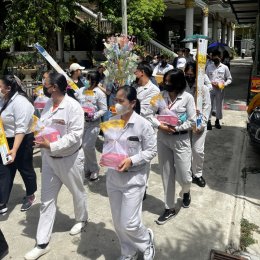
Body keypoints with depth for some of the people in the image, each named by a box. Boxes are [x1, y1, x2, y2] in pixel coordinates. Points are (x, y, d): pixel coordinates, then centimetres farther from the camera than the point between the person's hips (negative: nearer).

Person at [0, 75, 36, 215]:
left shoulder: (20, 102, -23)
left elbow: (21, 128, -27)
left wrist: (14, 150, -30)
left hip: (21, 142, -8)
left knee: (25, 169, 11)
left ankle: (30, 196, 34)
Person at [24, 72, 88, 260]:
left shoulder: (73, 106, -19)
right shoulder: (48, 104, 2)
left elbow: (75, 135, -24)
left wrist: (51, 146, -29)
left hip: (70, 158, -6)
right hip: (49, 158, 6)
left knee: (77, 192, 18)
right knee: (47, 200, 9)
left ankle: (82, 220, 48)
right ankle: (42, 243, 20)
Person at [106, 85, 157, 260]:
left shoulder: (143, 124, -15)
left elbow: (151, 150, -9)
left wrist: (131, 160, -21)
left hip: (133, 179, -5)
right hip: (113, 177, 5)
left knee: (129, 223, -1)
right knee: (118, 222, 16)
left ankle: (147, 241, 34)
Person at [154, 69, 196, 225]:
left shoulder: (187, 98, -9)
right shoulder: (162, 95, 0)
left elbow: (192, 122, -9)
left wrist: (175, 128, -17)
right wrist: (160, 125, -13)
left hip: (180, 139, -3)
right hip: (162, 138, 3)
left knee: (184, 175, 0)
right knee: (166, 174, 11)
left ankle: (186, 192, 39)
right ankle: (170, 208, 26)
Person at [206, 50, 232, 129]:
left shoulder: (224, 67, 0)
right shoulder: (209, 67, 3)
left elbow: (229, 79, 3)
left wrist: (225, 84, -15)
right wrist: (211, 83, -12)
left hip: (220, 90, 0)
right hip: (210, 89, 0)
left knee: (219, 105, 10)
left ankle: (217, 121, 24)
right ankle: (208, 121, 10)